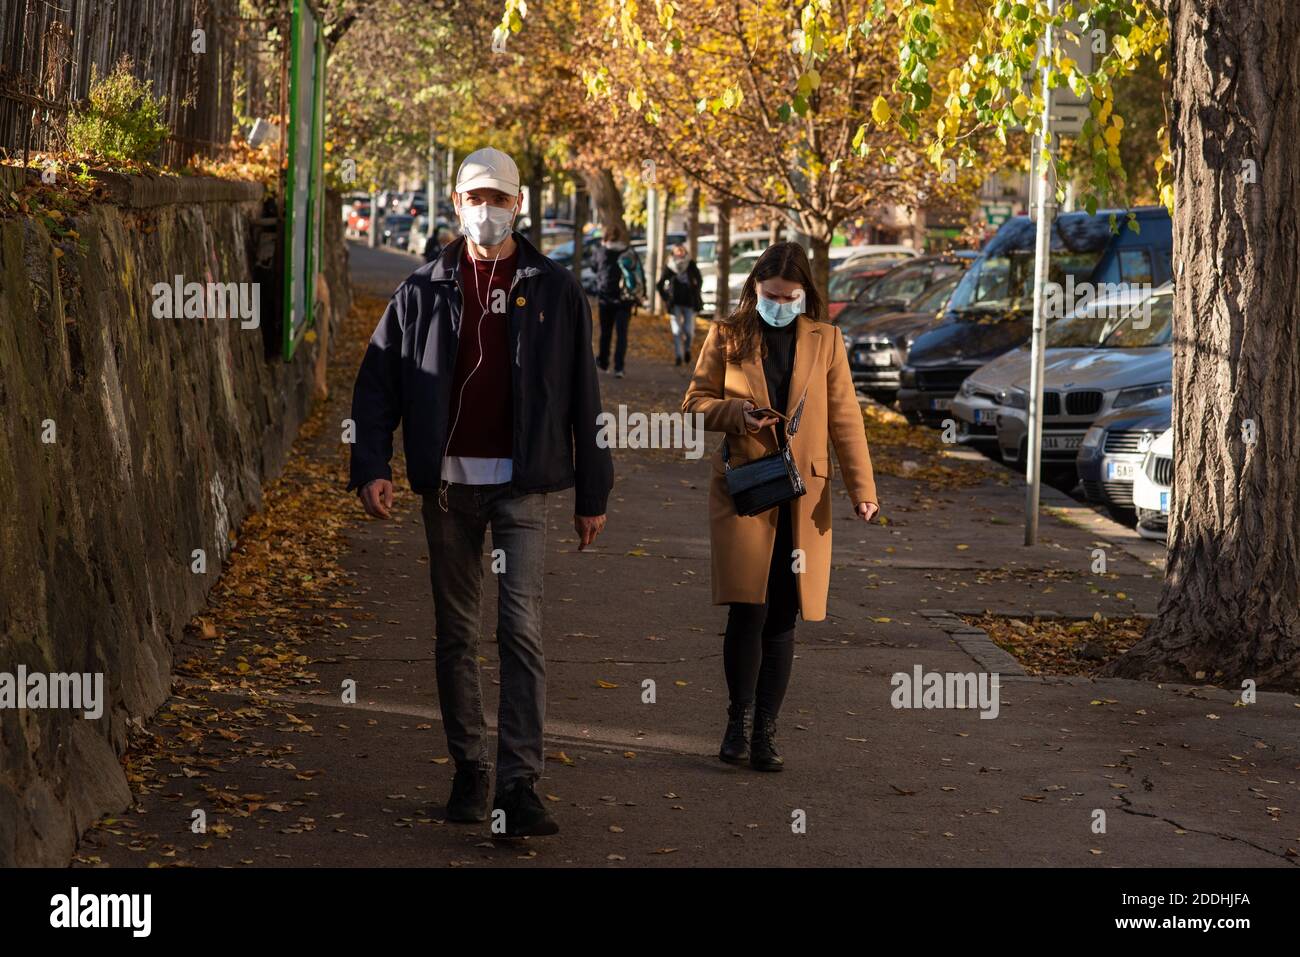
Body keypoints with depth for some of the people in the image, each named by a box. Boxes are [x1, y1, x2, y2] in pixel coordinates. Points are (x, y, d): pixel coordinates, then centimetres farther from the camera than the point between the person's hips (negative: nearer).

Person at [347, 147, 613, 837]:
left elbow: (583, 396, 7)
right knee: (456, 632, 8)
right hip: (448, 482, 2)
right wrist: (370, 465, -7)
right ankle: (469, 771, 19)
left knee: (522, 630, -10)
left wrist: (592, 493, 6)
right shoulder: (422, 291, 6)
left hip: (521, 483, -2)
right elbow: (377, 381, 6)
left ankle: (518, 786, -13)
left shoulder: (554, 291, 4)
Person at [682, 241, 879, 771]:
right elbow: (695, 402, 9)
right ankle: (740, 719, 4)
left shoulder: (825, 340, 9)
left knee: (782, 619, 2)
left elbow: (845, 417, 7)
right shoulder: (727, 335, 5)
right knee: (748, 608, -13)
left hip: (803, 499, 2)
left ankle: (764, 732, 10)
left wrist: (862, 487, -1)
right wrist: (737, 413, -11)